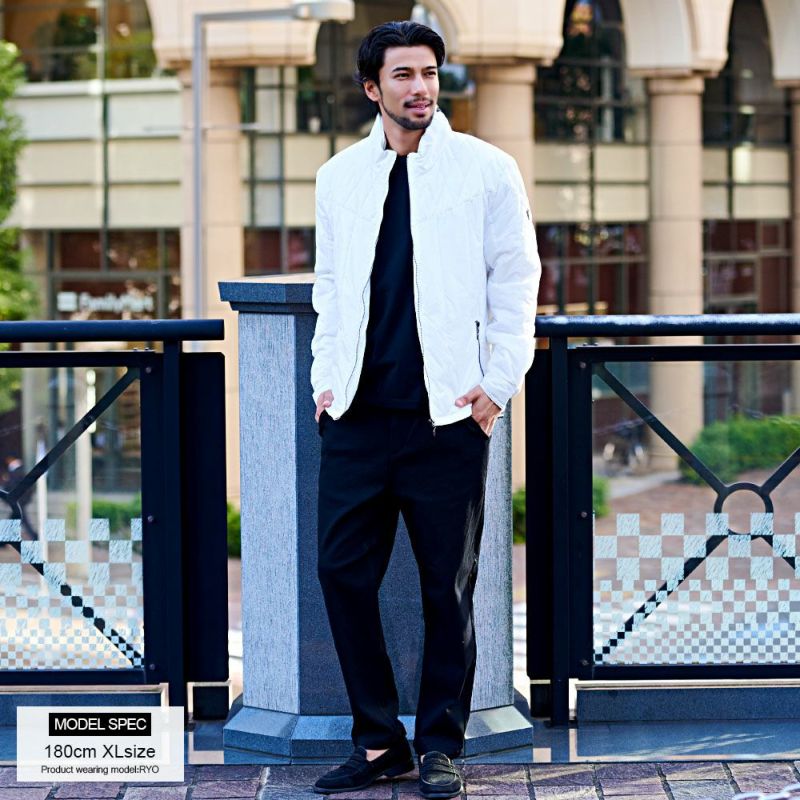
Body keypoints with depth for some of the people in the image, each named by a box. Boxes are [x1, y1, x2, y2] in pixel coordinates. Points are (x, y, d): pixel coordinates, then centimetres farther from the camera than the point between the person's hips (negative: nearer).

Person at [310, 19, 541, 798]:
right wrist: (325, 376, 8)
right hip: (357, 413, 3)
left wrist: (500, 382, -4)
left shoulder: (486, 170, 2)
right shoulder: (339, 176, 11)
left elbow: (515, 279, 3)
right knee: (342, 571, 1)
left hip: (448, 413, -3)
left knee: (448, 587, 2)